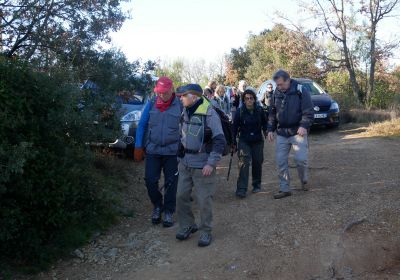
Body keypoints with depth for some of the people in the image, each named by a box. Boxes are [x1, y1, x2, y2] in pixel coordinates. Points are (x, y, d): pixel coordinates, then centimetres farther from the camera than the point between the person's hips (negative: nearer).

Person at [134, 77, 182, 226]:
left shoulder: (180, 105, -7)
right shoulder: (151, 104, -1)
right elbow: (142, 125, 5)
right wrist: (138, 146, 2)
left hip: (172, 152, -2)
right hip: (153, 150, 2)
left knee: (171, 183, 7)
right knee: (150, 181, 4)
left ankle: (168, 211, 24)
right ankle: (157, 206, 30)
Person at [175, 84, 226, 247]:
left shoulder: (209, 114, -15)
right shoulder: (185, 112, 7)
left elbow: (220, 141, -17)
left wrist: (211, 163, -21)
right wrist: (180, 156, 18)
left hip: (202, 167, -7)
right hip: (185, 164, 7)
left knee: (204, 200, 2)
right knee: (181, 196, 10)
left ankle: (206, 231, 20)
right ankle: (187, 226, 29)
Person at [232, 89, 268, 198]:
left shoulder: (259, 110, -3)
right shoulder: (240, 111, -7)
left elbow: (264, 123, 15)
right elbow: (235, 127, -2)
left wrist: (266, 132, 6)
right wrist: (234, 143, -1)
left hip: (258, 141, 2)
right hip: (244, 141, -2)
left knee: (257, 163, 10)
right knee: (243, 163, -13)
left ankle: (257, 185, 30)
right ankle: (241, 189, -13)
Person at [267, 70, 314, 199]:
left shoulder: (301, 91, -6)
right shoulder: (276, 94, 9)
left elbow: (308, 111, -10)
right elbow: (272, 114, 16)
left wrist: (304, 126, -22)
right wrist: (271, 129, 8)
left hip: (298, 132, -4)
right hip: (281, 133, 5)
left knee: (301, 159, -10)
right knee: (281, 162, 2)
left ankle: (304, 182, 19)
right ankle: (284, 189, 13)